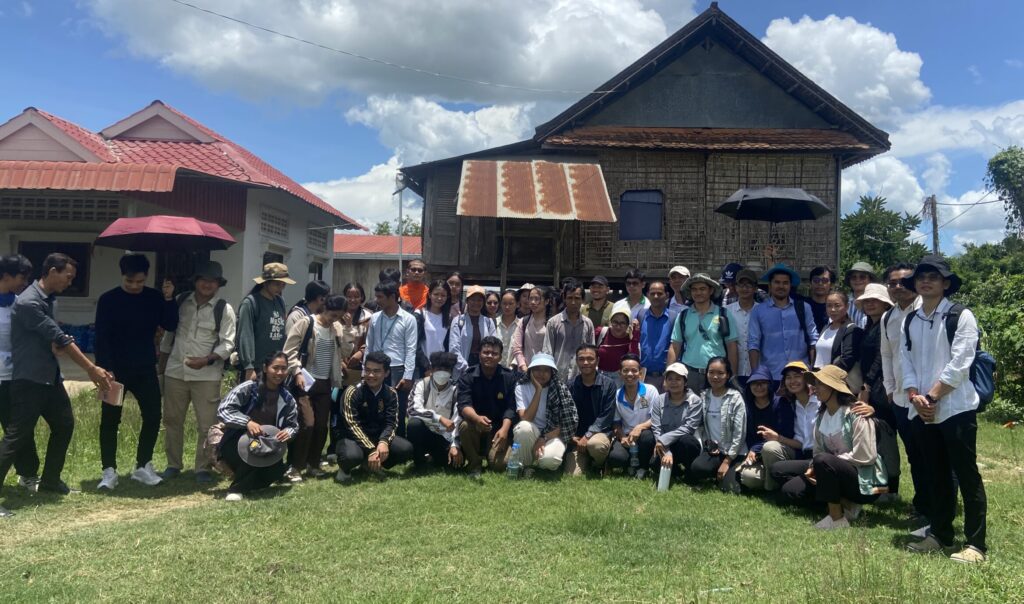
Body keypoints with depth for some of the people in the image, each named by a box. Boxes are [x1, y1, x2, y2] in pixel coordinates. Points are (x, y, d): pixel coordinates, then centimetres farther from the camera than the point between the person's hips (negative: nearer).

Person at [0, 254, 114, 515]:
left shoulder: (47, 299, 11)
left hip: (49, 376, 10)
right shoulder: (28, 302, -19)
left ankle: (50, 480, 28)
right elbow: (60, 340, -21)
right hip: (29, 379, -10)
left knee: (64, 424, 16)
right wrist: (92, 369, -19)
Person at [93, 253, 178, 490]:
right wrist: (105, 370, -17)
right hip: (116, 370, -3)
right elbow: (101, 338, -9)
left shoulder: (154, 297, 2)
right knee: (110, 421, 0)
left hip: (145, 370, 3)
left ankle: (143, 466, 18)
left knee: (153, 417, 4)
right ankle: (109, 471, 10)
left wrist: (169, 299, -15)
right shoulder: (108, 300, -6)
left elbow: (171, 325, -4)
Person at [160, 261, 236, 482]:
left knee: (206, 424, -1)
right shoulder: (181, 303, 8)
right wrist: (162, 361, 18)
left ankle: (203, 468, 12)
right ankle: (173, 464, 28)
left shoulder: (224, 309, -4)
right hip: (175, 372, 4)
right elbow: (169, 332, 17)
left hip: (207, 375, -4)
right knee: (172, 420, 13)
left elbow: (227, 343, -9)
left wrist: (207, 360, -23)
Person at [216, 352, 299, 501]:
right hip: (236, 443, -4)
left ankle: (247, 484, 11)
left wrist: (288, 433, -19)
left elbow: (293, 425, 7)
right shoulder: (248, 388, -15)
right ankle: (236, 489, -11)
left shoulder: (287, 399, 0)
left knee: (277, 470, -20)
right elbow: (223, 410, -21)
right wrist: (247, 422, -36)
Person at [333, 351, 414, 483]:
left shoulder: (391, 394, -2)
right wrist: (371, 450, -31)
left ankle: (372, 464, 7)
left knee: (406, 448, -20)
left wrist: (384, 441, -31)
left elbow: (391, 423, -8)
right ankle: (345, 468, 2)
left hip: (378, 436, 5)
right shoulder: (352, 392, -15)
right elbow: (352, 425, -21)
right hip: (353, 437, -4)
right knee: (351, 456, -38)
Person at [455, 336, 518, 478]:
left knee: (500, 463, -22)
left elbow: (511, 407, -9)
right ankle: (475, 464, -11)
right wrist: (477, 418, -44)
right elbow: (464, 405, -21)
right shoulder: (467, 377, -7)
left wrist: (504, 429, -28)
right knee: (465, 425, -35)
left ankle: (490, 450, 17)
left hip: (499, 427, 0)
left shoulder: (509, 377, -4)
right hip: (475, 422, 0)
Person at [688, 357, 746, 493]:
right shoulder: (704, 396, 4)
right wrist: (707, 445, -8)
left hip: (734, 453, -3)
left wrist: (726, 462, -14)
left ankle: (731, 473, 14)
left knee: (729, 489, -19)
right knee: (696, 468, -27)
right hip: (712, 450, 3)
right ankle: (718, 473, 5)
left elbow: (739, 433, -12)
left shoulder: (736, 398, -10)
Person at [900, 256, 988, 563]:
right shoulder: (909, 321, 12)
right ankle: (940, 534, 25)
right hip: (922, 411, 6)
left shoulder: (961, 317, -5)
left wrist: (932, 396, -13)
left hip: (955, 408, -5)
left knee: (967, 476, 0)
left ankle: (975, 544, 7)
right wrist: (915, 396, -6)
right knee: (937, 476, 15)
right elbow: (906, 361, 8)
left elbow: (959, 364, -13)